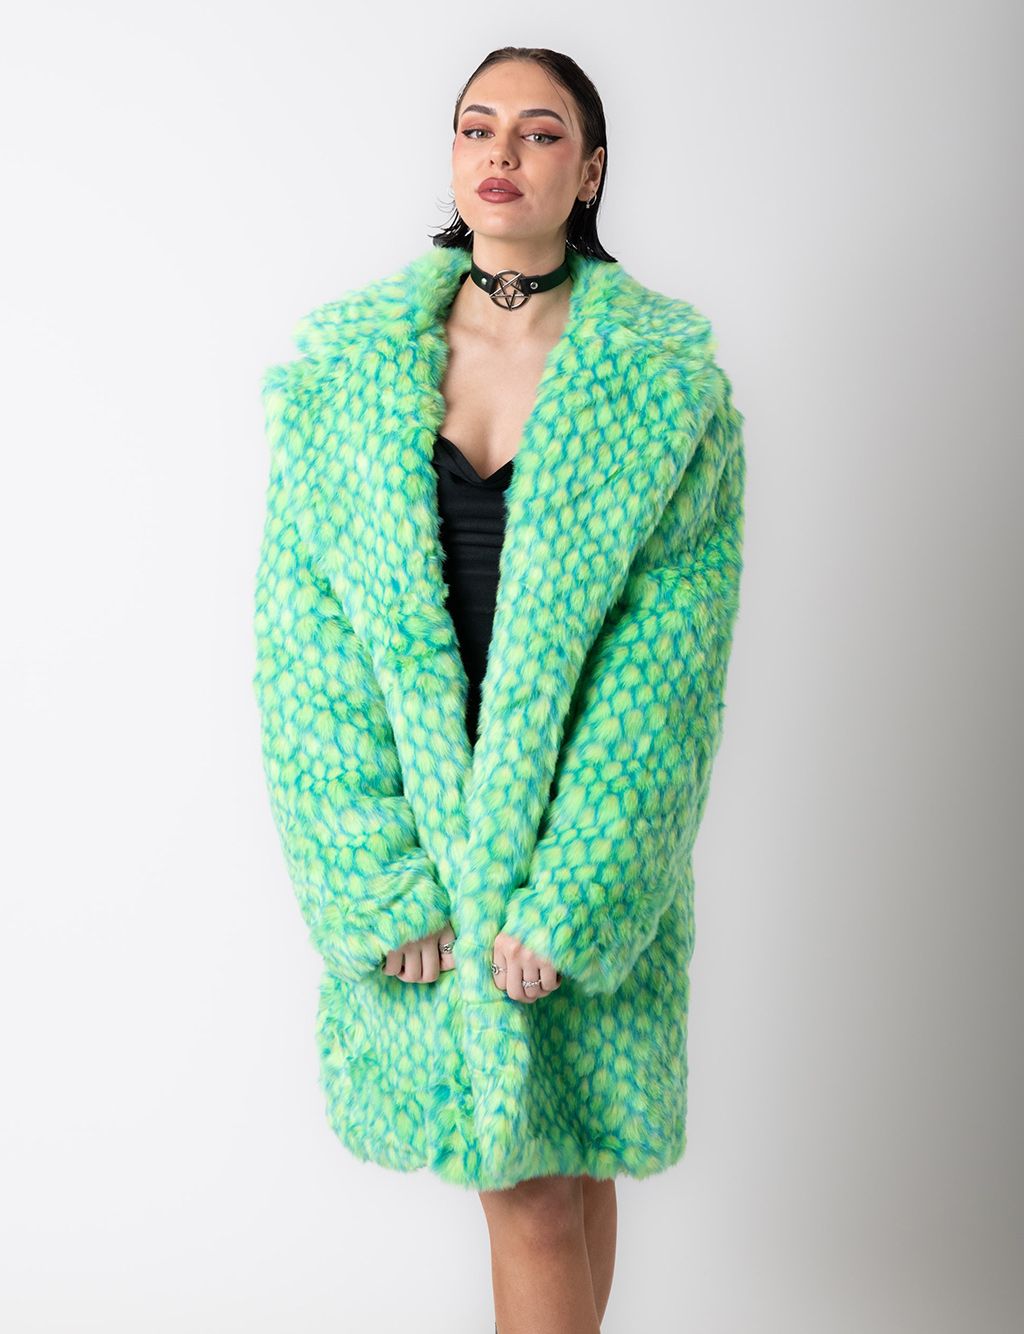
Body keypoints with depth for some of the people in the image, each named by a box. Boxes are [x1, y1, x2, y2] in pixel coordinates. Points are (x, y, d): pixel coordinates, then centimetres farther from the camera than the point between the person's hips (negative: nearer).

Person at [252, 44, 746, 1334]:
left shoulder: (671, 384, -4)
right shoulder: (345, 362, 1)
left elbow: (665, 657, -8)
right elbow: (305, 630, -3)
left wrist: (569, 891, -14)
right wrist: (377, 873, -10)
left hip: (587, 836, -1)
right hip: (414, 821, 2)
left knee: (560, 1159, 8)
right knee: (521, 1177, 10)